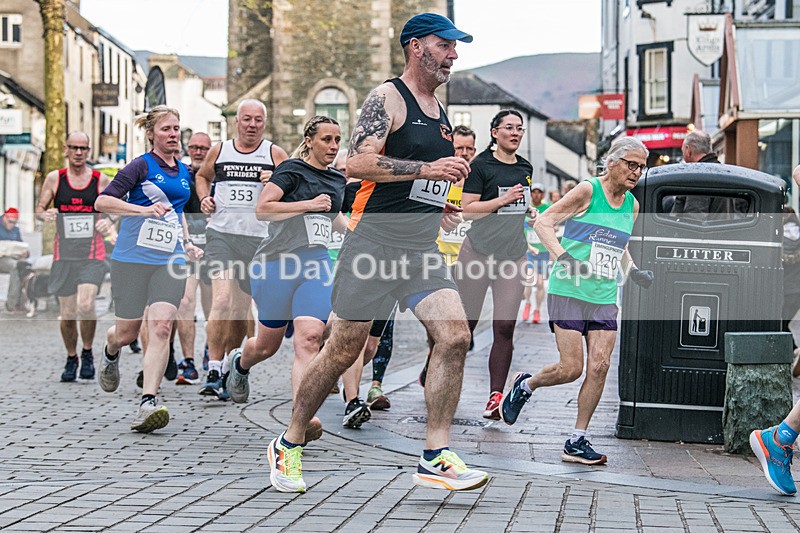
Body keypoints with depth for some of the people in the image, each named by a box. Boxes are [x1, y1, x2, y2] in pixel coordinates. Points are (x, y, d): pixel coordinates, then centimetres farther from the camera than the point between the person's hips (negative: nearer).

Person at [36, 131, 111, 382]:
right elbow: (39, 208, 11)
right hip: (64, 253, 1)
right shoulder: (54, 178, 6)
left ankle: (88, 353, 4)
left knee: (85, 305, -20)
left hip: (92, 253, -1)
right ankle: (71, 358, 27)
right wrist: (45, 214, -12)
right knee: (67, 314, 4)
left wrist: (108, 223, -9)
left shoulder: (101, 180, 5)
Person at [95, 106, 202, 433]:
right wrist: (143, 209, -25)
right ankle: (110, 356, 44)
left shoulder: (185, 172, 14)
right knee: (126, 333, 5)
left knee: (160, 327, -15)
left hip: (169, 261, 4)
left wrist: (186, 244, 21)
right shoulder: (141, 166, -4)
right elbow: (102, 201, -14)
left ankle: (148, 404, -19)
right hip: (132, 258, -4)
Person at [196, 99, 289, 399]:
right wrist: (204, 198, 8)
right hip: (221, 233, 0)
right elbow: (202, 176, 28)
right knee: (221, 301, -17)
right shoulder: (219, 151, 9)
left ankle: (230, 370, 24)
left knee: (241, 308, 8)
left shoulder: (275, 155, 4)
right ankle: (213, 372, -16)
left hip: (257, 237, 1)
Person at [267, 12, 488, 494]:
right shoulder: (388, 98, -6)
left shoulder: (441, 113, 19)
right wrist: (426, 169, -24)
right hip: (374, 242, -7)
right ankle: (288, 445, 19)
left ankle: (435, 458, -7)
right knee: (343, 350, 0)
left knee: (456, 336, -12)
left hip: (421, 250, 7)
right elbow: (360, 163, -20)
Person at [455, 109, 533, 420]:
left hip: (513, 255, 5)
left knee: (505, 328, -7)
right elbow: (467, 209, -10)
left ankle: (495, 398, -8)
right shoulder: (481, 165, -4)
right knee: (466, 323, 2)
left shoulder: (525, 168, 15)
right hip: (478, 253, -5)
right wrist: (503, 200, -15)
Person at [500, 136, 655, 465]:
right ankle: (525, 386, 22)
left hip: (605, 298, 6)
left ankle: (577, 442, 4)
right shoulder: (588, 191, -7)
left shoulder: (632, 205, 12)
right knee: (571, 368, -9)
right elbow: (543, 223, -7)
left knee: (599, 366, -5)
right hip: (569, 292, -6)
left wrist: (634, 272, 8)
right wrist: (563, 257, -22)